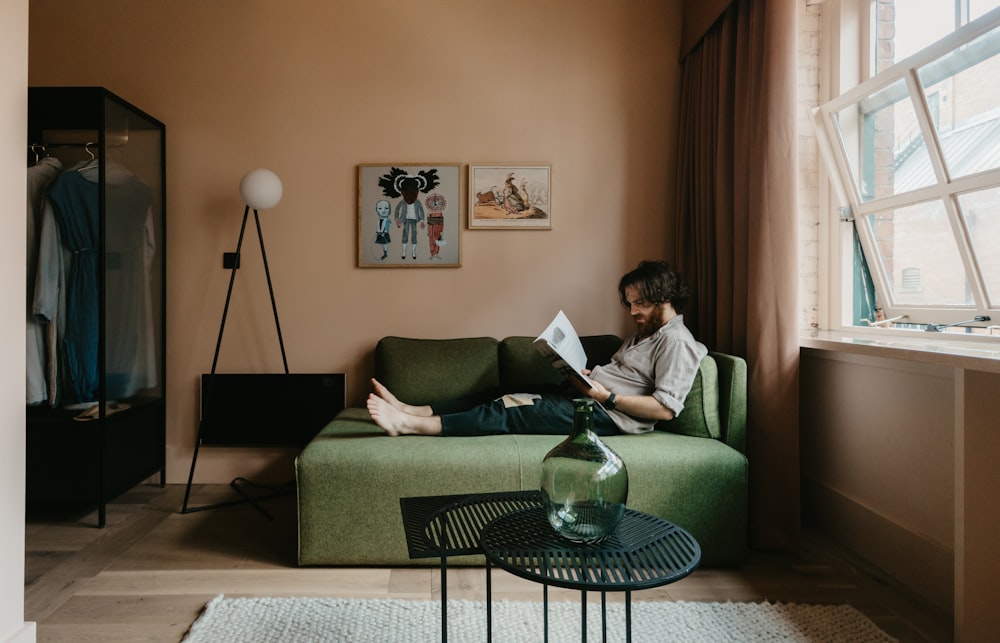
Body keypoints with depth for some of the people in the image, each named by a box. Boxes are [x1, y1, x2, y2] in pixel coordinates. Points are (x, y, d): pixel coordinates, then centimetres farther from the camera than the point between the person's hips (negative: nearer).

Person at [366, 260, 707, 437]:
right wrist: (590, 376, 2)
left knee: (510, 412, -19)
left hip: (610, 414, -9)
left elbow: (665, 408, -19)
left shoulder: (676, 341, -9)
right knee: (504, 399, -2)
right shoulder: (645, 332, 22)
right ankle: (409, 411, -3)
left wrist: (606, 396, -19)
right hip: (590, 396, 9)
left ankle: (409, 424, -22)